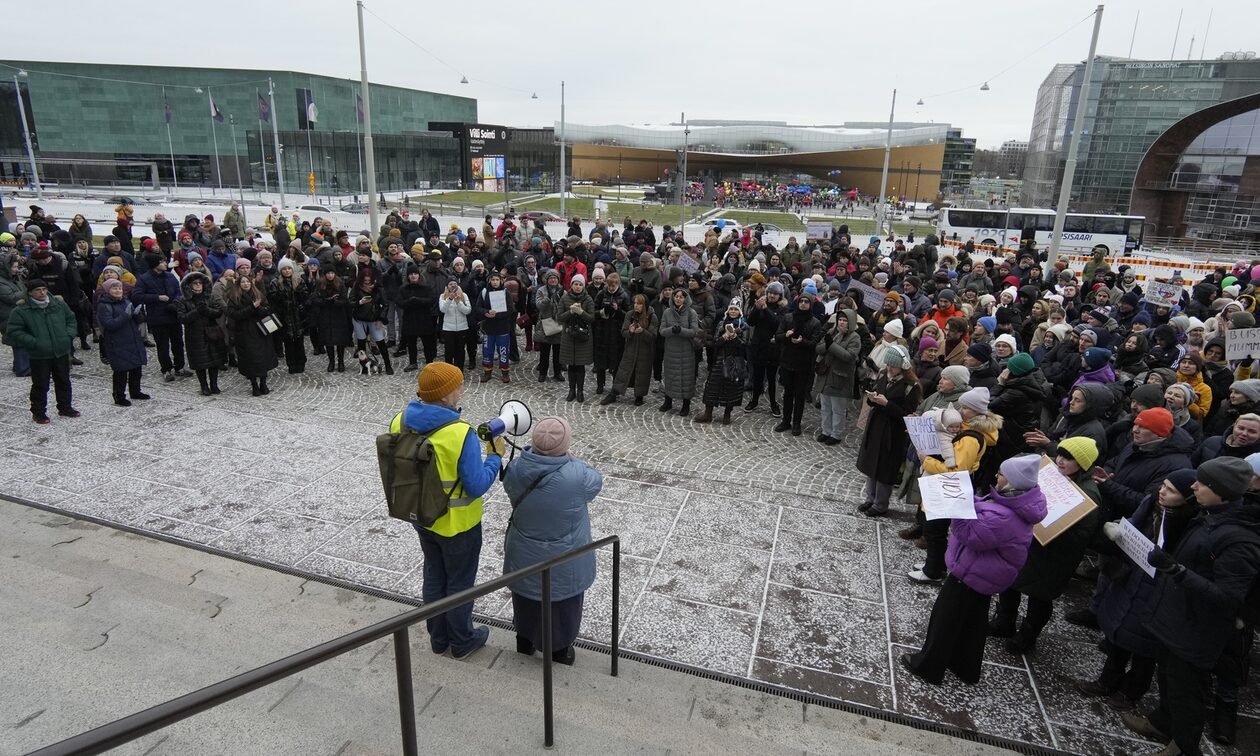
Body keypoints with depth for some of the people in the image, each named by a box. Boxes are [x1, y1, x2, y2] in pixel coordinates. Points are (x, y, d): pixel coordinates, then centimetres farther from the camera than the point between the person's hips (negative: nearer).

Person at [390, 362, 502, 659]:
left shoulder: (400, 422, -11)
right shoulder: (460, 434, -31)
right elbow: (477, 486, -24)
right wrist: (495, 456, -10)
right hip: (457, 523, -6)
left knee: (434, 576, 24)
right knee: (459, 582, 16)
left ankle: (438, 639, 42)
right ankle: (461, 642, 36)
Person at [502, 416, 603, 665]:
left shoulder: (515, 469, -21)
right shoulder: (576, 476, -33)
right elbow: (596, 480, -10)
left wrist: (534, 453, 1)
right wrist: (570, 459, 2)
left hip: (524, 558, 3)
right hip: (563, 565, -3)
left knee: (526, 602, 27)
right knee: (561, 606, 22)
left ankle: (525, 642, 49)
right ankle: (559, 651, 41)